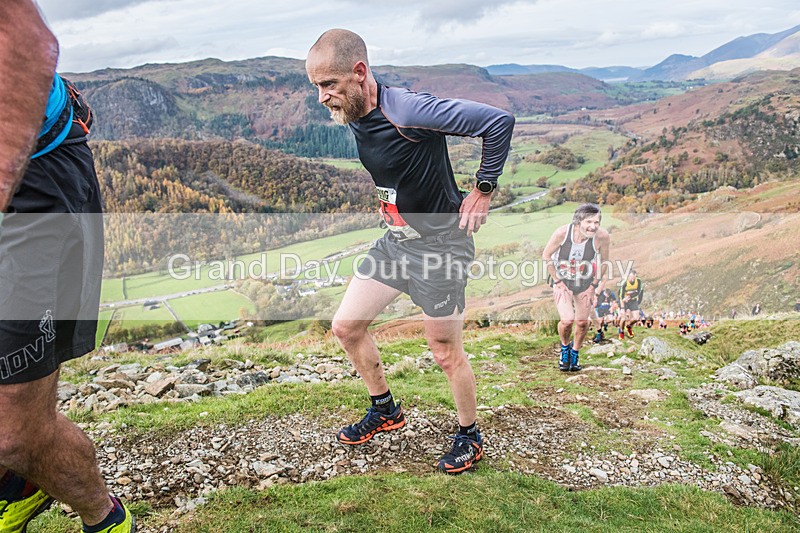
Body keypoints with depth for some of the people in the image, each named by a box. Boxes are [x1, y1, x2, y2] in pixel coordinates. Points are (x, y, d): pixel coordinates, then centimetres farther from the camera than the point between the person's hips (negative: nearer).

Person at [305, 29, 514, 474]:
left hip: (440, 244, -8)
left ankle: (470, 437, 31)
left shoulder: (409, 111, -27)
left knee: (447, 353, 5)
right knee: (346, 326, 11)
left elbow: (499, 121, -25)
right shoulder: (353, 117, 0)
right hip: (396, 240, 8)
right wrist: (389, 204, 13)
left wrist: (484, 190, -15)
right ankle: (386, 411, 33)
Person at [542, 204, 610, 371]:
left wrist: (594, 286, -3)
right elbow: (546, 255, -12)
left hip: (585, 282, 2)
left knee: (582, 322, 8)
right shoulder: (562, 233, -30)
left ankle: (575, 353, 37)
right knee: (567, 320, -14)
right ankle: (565, 348, 20)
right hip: (562, 281, -2)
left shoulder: (602, 236, -25)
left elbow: (603, 261, -5)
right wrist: (557, 282, -10)